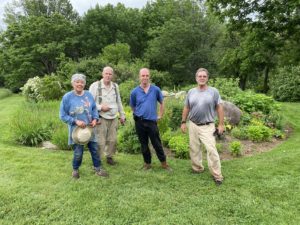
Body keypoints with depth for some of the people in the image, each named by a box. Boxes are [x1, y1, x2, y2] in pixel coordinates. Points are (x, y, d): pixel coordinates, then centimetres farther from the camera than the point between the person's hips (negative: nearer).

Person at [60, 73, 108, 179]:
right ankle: (75, 169, 33)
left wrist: (95, 119, -9)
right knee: (78, 153, 5)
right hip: (76, 130, -3)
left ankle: (98, 168, 29)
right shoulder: (67, 97, -11)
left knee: (95, 149, 11)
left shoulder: (88, 95, 0)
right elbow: (63, 115, -8)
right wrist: (76, 121, -19)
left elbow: (94, 108, 9)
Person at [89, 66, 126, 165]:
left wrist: (122, 115, 16)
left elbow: (119, 102, 17)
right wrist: (100, 107, -18)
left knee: (113, 140, 9)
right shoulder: (95, 86, -7)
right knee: (100, 141, -4)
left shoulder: (115, 86, 10)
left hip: (114, 118, 5)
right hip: (101, 118, -5)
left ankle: (110, 157, 28)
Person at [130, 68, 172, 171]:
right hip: (140, 122, 1)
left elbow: (161, 103, 11)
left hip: (152, 121, -1)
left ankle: (164, 163, 22)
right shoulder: (134, 92, -2)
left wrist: (160, 115, 9)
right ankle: (147, 163, 28)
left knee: (157, 144, 6)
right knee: (143, 144, 12)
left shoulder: (156, 89, -2)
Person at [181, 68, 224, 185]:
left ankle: (217, 175, 0)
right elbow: (186, 108, 11)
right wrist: (183, 122, 8)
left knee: (211, 149, -11)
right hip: (193, 125, 4)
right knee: (194, 149, 12)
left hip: (207, 126, -4)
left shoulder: (214, 91, -3)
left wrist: (221, 124, -4)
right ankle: (197, 168, 31)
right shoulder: (191, 92, 5)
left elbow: (219, 108, -1)